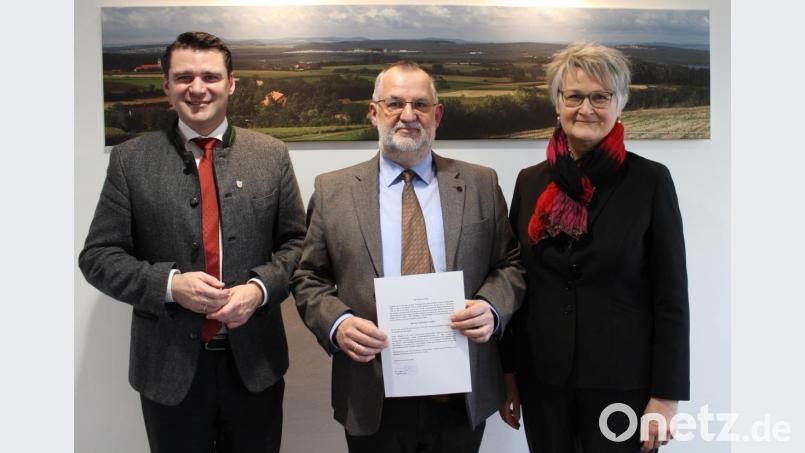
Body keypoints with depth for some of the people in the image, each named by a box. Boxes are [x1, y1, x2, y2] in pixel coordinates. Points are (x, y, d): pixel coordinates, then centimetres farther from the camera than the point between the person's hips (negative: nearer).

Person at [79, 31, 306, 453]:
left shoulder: (271, 155, 1)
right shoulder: (131, 159, -1)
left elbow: (297, 242, 3)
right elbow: (98, 255, -2)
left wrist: (260, 287, -15)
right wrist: (170, 284, -17)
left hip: (255, 360, 1)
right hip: (169, 365, 0)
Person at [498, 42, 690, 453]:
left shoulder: (650, 180, -6)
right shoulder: (530, 181, 3)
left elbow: (671, 296, -6)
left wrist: (666, 394, -8)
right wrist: (508, 375, 6)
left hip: (623, 382, -2)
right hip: (542, 380, 3)